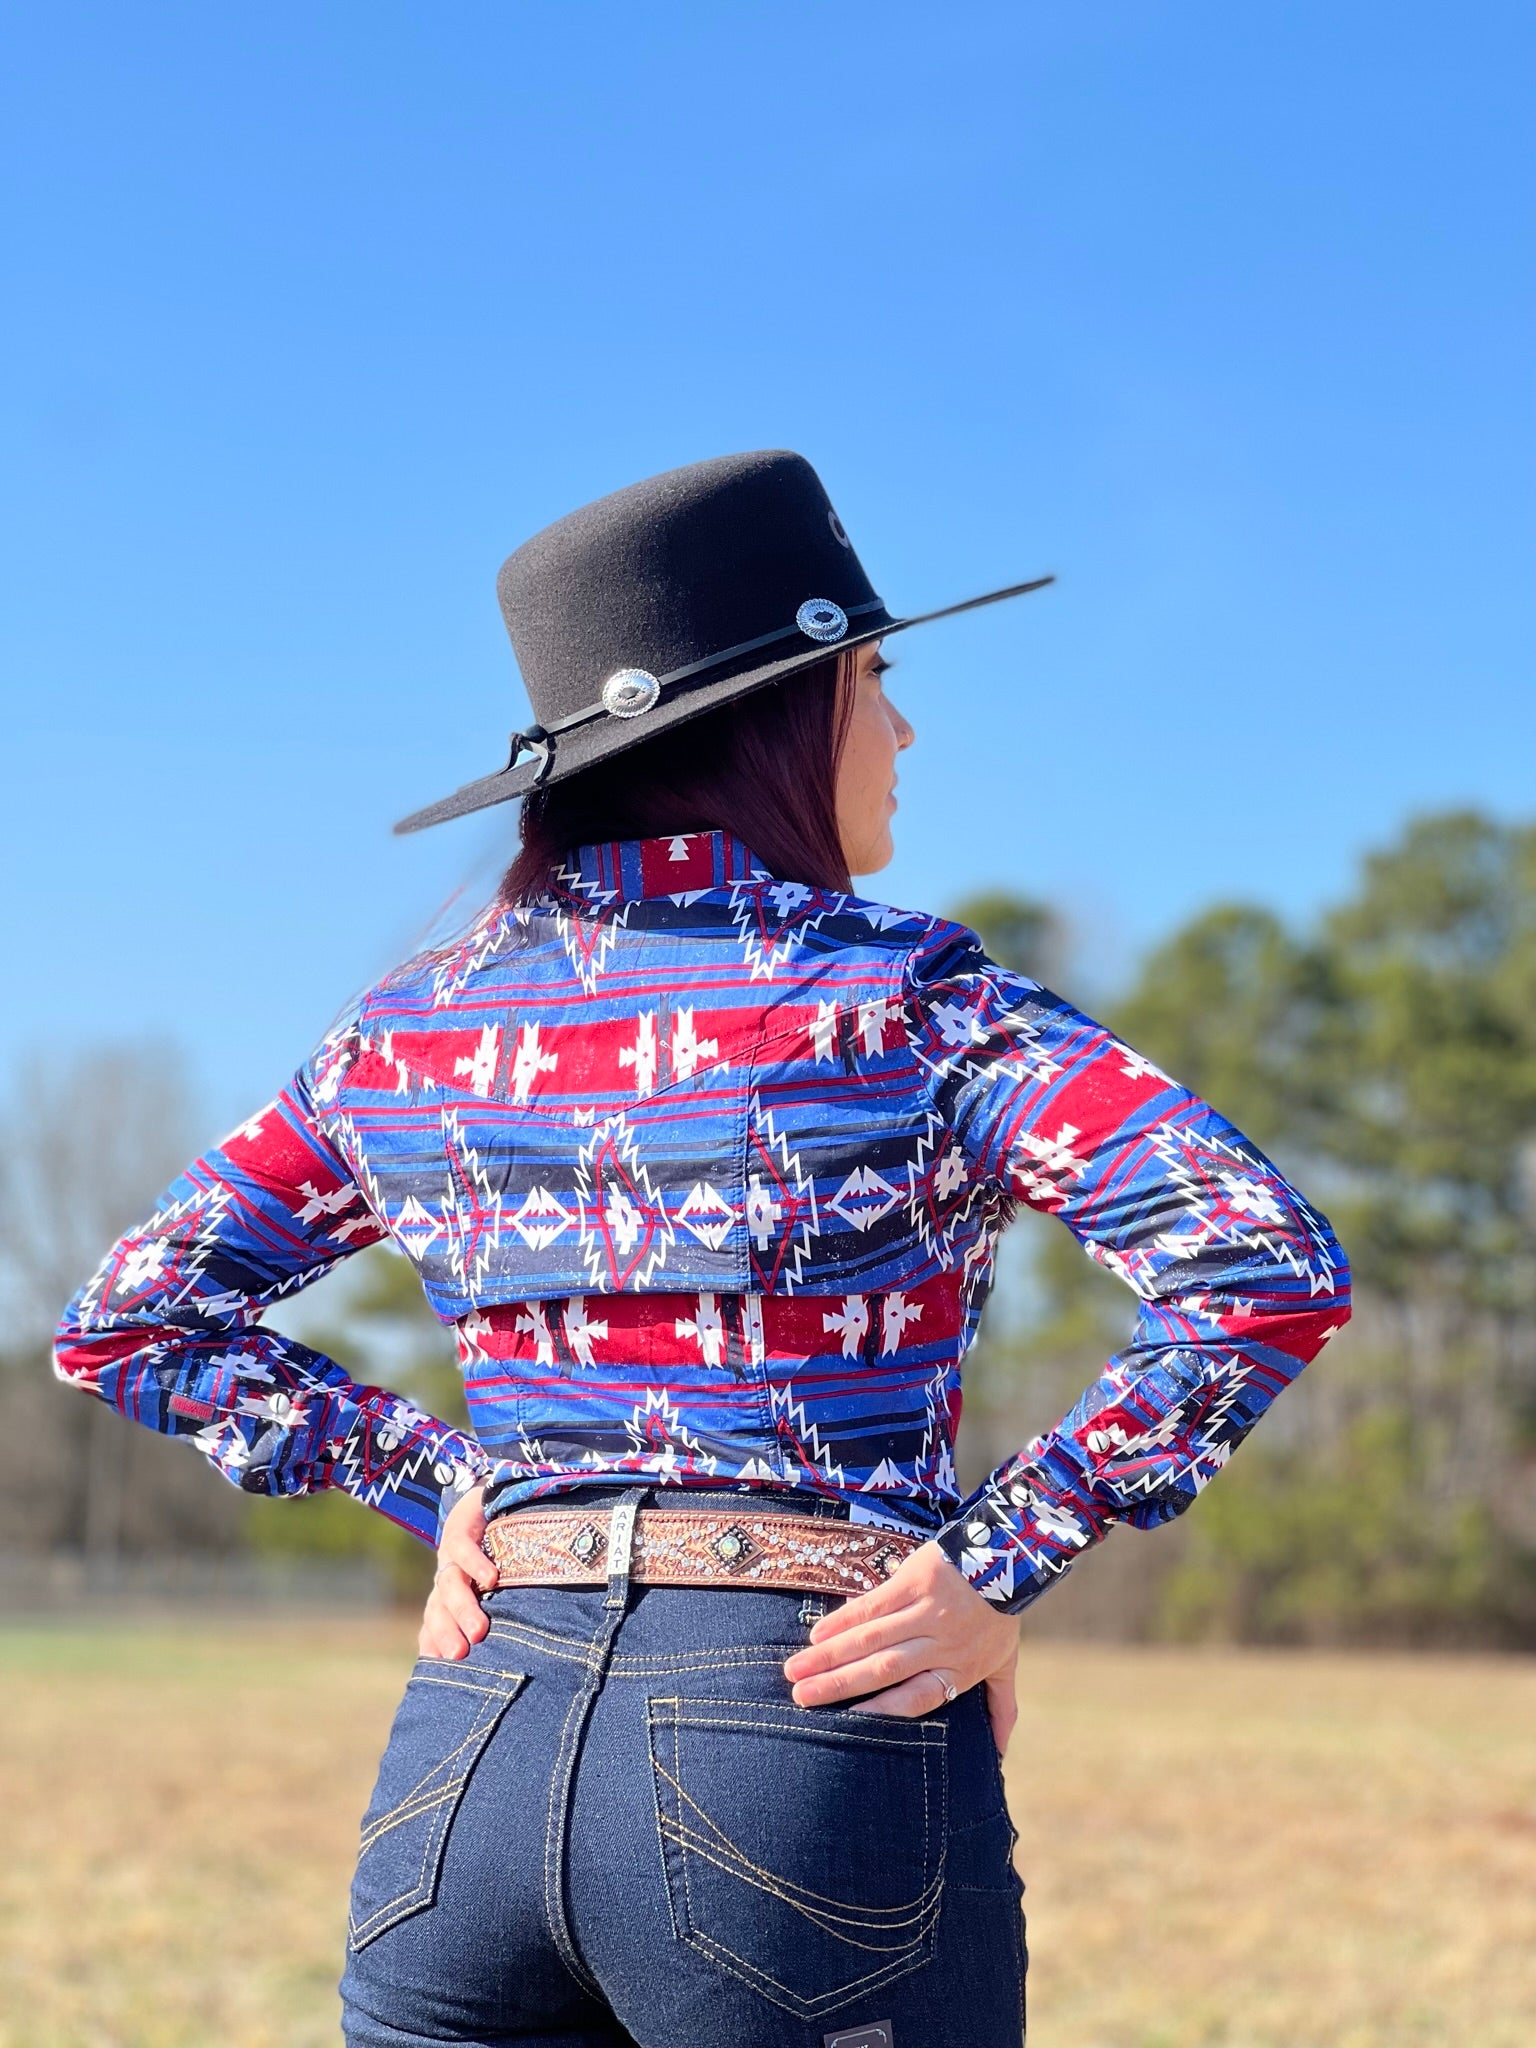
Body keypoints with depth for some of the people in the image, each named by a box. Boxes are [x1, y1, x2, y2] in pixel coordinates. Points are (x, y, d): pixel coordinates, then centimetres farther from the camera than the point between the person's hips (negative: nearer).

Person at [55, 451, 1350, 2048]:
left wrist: (433, 1486, 10)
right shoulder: (909, 1004, -7)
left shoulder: (410, 1033, 8)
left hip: (474, 1748, 5)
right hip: (820, 1741, -4)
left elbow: (128, 1322, 14)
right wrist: (1002, 1565, -9)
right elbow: (1264, 1273, -17)